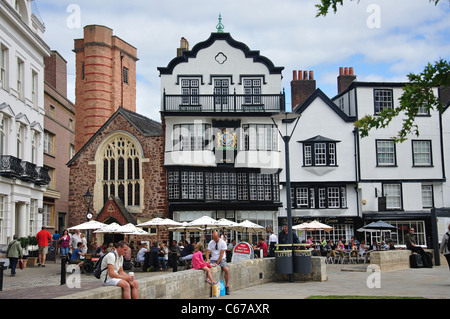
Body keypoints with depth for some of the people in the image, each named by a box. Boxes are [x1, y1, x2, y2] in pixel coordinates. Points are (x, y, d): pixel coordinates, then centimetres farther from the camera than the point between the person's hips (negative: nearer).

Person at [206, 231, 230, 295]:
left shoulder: (223, 243, -7)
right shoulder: (211, 243, 4)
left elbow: (221, 254, -12)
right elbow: (207, 252, -1)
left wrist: (217, 263, -19)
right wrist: (207, 259, -21)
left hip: (221, 259, -3)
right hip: (213, 260, 3)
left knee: (226, 270, -29)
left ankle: (227, 286, -17)